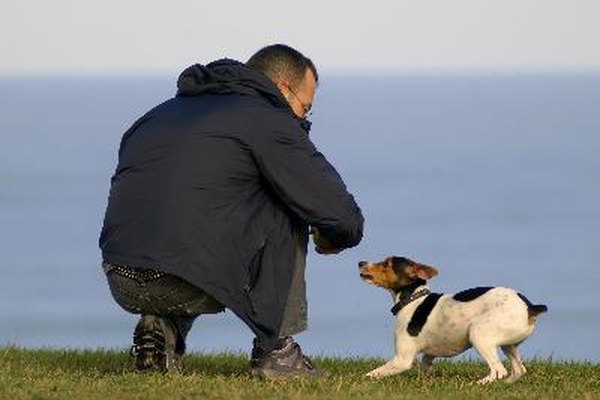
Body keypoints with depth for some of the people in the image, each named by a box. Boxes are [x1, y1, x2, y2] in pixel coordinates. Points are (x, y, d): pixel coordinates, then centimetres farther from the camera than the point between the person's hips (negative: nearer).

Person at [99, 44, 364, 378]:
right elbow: (338, 211, -3)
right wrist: (336, 237, 20)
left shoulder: (164, 113, 24)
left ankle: (160, 326, 15)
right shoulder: (267, 119, 2)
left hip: (123, 287, 7)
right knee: (289, 209, 14)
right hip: (192, 286, -7)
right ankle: (275, 349, 13)